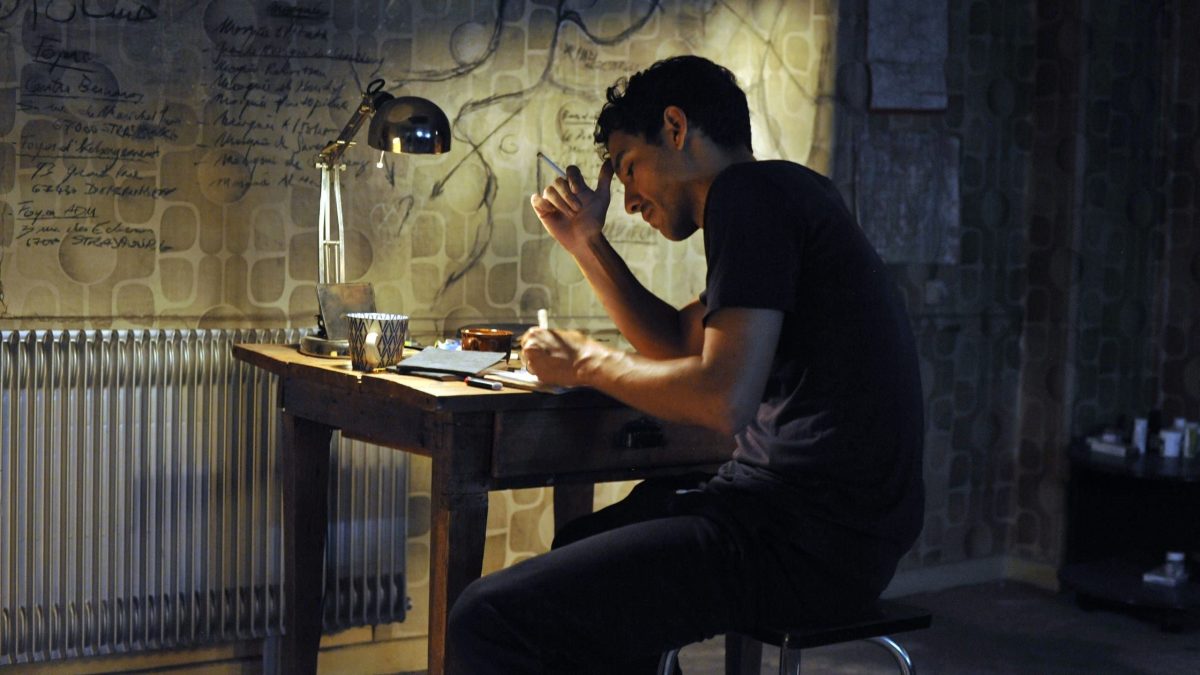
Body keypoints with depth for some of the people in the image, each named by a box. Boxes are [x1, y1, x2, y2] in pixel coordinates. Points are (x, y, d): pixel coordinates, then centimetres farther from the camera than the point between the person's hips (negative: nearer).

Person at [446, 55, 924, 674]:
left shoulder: (747, 194, -12)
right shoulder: (780, 196, 20)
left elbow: (724, 398, -22)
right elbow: (679, 342, 28)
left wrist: (587, 363, -7)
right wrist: (587, 243, 19)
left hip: (805, 541, -11)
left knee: (487, 622, -17)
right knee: (580, 549, 33)